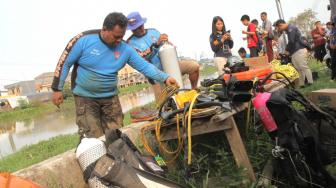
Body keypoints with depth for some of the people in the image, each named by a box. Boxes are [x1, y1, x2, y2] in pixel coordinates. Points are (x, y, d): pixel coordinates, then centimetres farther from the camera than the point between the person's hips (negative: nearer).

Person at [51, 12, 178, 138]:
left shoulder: (125, 49, -6)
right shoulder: (84, 39, -14)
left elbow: (144, 66, -5)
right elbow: (64, 63, -6)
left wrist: (165, 78, -17)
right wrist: (57, 89, -7)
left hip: (110, 98, 4)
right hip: (85, 97, -3)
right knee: (94, 138, -8)